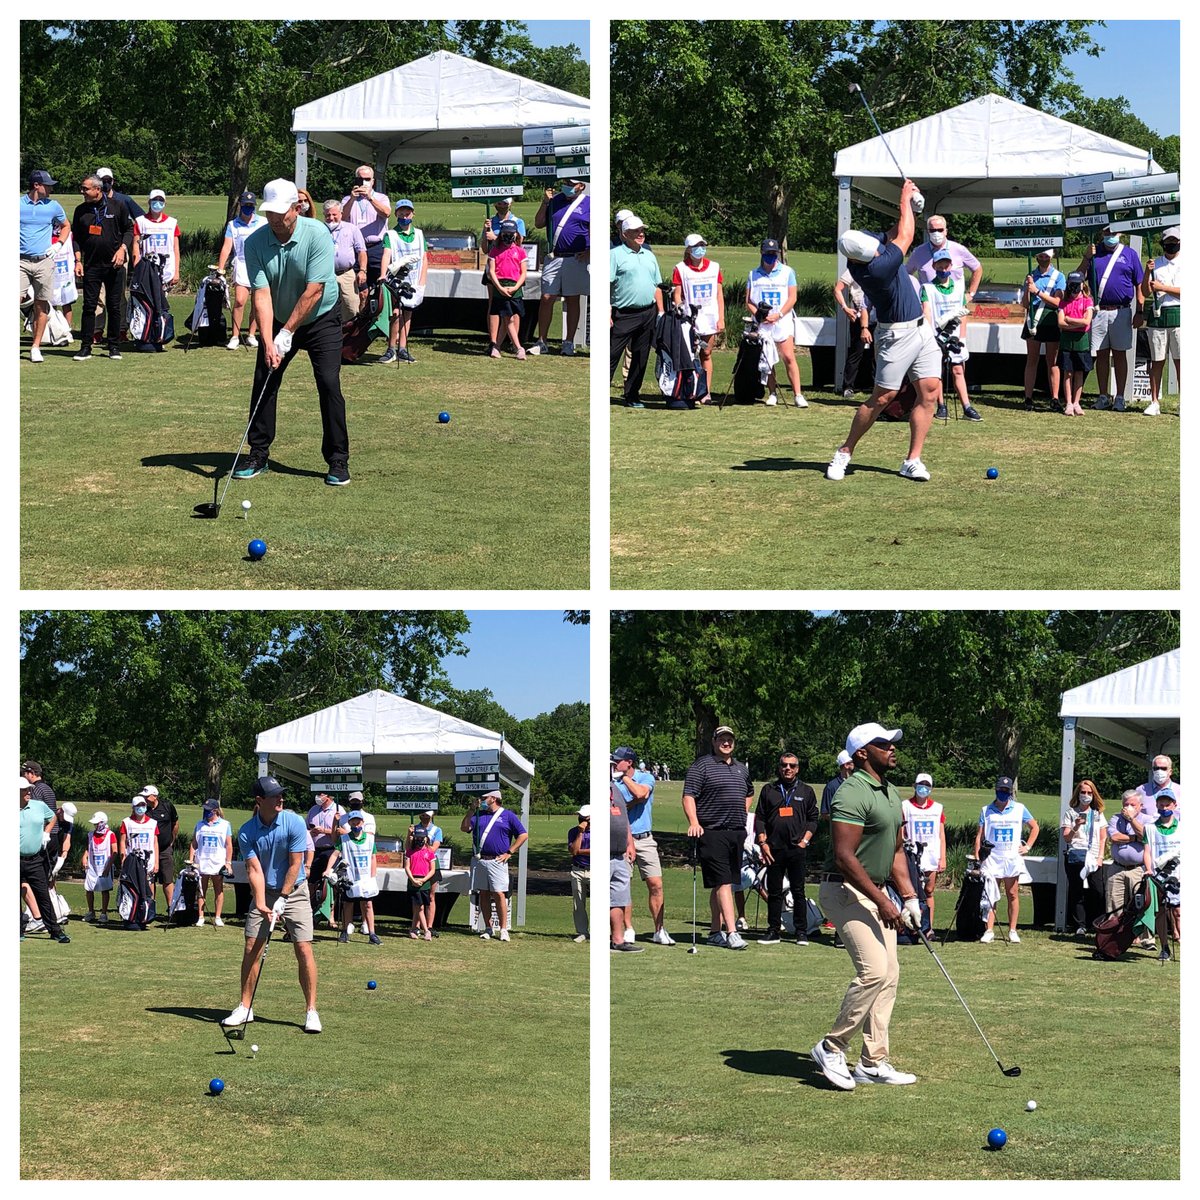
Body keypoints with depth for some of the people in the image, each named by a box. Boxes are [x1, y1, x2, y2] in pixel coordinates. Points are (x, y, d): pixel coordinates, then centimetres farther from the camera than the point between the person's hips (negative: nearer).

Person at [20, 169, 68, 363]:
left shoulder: (53, 207, 7)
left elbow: (65, 226, 22)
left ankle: (36, 346, 9)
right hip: (21, 260, -2)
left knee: (42, 305, 2)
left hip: (44, 262, 2)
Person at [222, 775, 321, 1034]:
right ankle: (245, 1008, 10)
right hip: (264, 893, 2)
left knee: (304, 949, -9)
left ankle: (311, 1010, -5)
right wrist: (261, 903, -27)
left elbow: (295, 865, -13)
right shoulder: (246, 832, -11)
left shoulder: (294, 823, -16)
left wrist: (282, 899, -13)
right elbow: (254, 870, -15)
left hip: (294, 891, -2)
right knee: (251, 949, -2)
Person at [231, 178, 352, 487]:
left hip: (321, 320, -3)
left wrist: (287, 332, -24)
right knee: (263, 384, 0)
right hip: (278, 321, 3)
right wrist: (268, 342, -30)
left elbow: (314, 291, -25)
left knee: (329, 385, -12)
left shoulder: (317, 235, -24)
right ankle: (258, 455, 12)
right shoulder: (255, 242, -16)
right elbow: (261, 294, -20)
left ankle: (338, 460, -5)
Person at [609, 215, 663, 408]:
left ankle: (631, 396, 15)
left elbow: (657, 286, 22)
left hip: (648, 313, 6)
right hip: (624, 314, -6)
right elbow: (605, 285, -9)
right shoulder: (615, 255, -3)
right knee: (612, 355, -7)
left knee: (640, 357, 8)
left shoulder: (649, 256, 17)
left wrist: (660, 311, 13)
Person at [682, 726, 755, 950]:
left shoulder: (741, 769, 18)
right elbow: (689, 796, -10)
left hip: (737, 832, 7)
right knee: (722, 882, -12)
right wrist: (694, 822, -22)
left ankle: (715, 932, 16)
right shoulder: (701, 766, -3)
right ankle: (732, 933, -18)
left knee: (724, 883, 10)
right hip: (712, 833, -7)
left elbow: (749, 793, 36)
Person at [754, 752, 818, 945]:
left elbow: (812, 819, 10)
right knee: (774, 891, 4)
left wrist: (805, 840, -2)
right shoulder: (768, 790, 12)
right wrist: (763, 843, 0)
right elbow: (760, 818, 10)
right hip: (774, 849, 1)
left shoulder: (806, 791, 11)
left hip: (798, 849, -1)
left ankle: (801, 931, 4)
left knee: (798, 891, 0)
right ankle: (774, 930, 10)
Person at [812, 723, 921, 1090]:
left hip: (876, 894, 10)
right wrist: (883, 902, -21)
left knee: (889, 975, 6)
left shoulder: (891, 793, 13)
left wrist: (909, 897, 11)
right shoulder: (852, 794, -18)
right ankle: (831, 1048, -5)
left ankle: (873, 1062, 10)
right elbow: (844, 857, -22)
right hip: (847, 892, -10)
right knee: (874, 971, -18)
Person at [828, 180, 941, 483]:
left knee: (930, 391, 1)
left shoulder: (869, 245, -6)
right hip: (896, 335, -8)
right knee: (883, 397, -2)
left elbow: (894, 235, 11)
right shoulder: (875, 268, -29)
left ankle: (913, 461, 3)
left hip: (920, 330, 8)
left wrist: (906, 206, -7)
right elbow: (905, 238, -18)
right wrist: (906, 199, -7)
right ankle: (844, 453, 12)